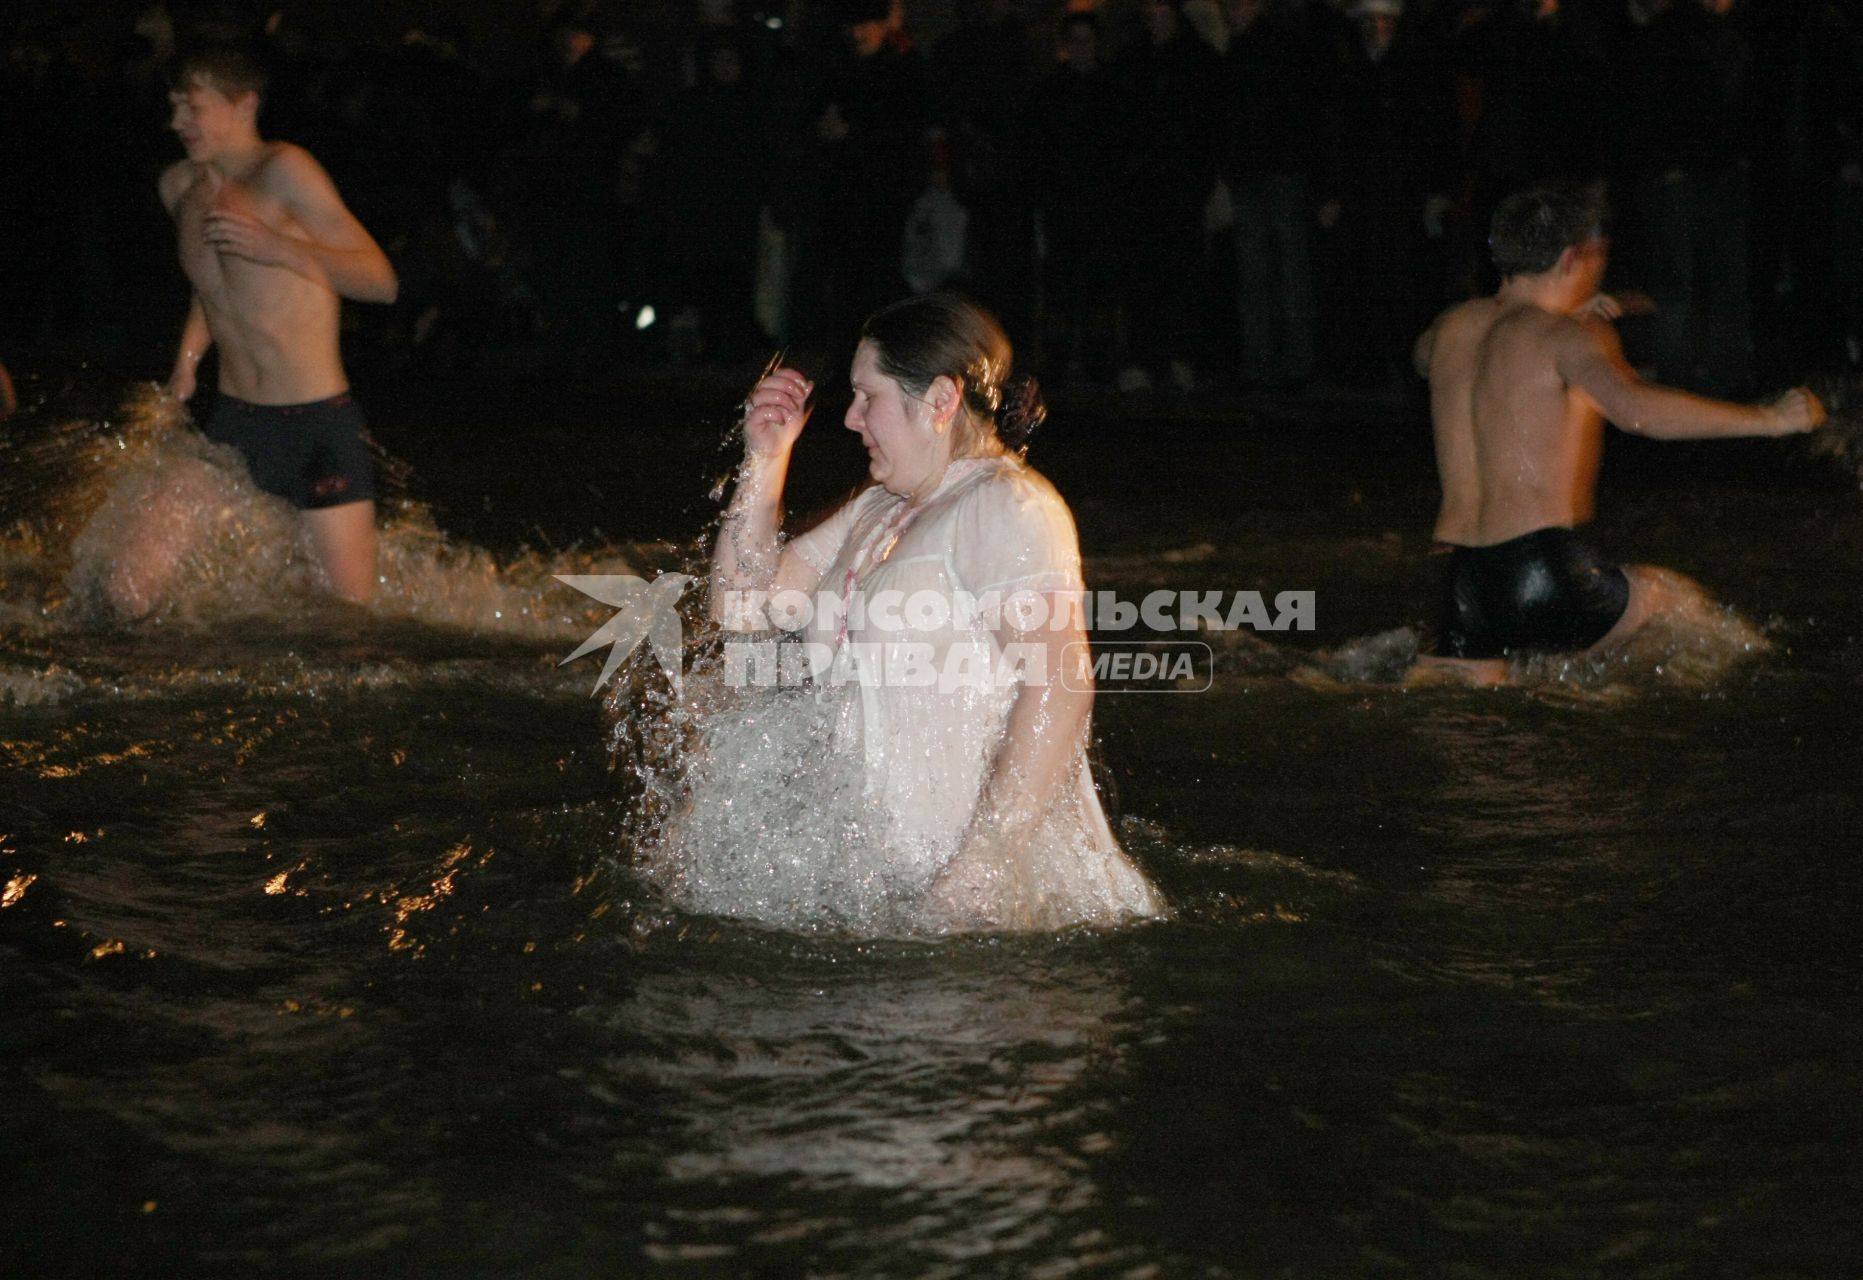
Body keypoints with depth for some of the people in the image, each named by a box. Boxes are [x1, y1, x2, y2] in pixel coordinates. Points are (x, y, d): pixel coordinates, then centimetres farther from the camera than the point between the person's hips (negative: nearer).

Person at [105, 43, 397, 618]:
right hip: (232, 426, 6)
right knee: (131, 593, -8)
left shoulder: (283, 171, -9)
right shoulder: (179, 187, 11)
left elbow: (381, 280, -12)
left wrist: (277, 247, -23)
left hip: (321, 422, -5)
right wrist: (189, 352, 13)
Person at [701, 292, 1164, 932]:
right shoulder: (876, 511, 20)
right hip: (897, 874, 8)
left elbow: (1060, 689, -20)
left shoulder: (1004, 506, -10)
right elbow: (744, 603, 22)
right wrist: (765, 461, 13)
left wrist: (986, 861, -25)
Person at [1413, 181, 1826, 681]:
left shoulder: (1453, 327, 13)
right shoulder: (1567, 339, -8)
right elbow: (1636, 408, -27)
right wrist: (1769, 419, -21)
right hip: (1546, 574, -6)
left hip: (1464, 581, 6)